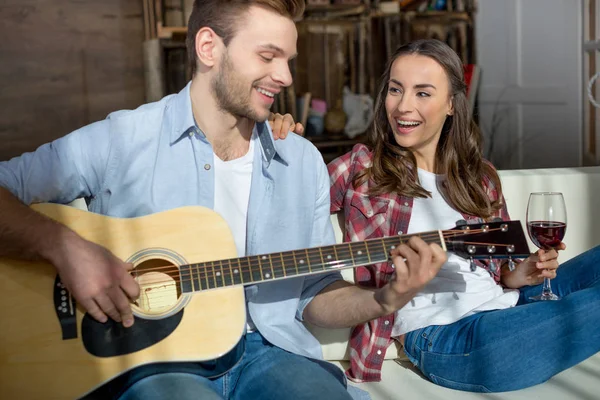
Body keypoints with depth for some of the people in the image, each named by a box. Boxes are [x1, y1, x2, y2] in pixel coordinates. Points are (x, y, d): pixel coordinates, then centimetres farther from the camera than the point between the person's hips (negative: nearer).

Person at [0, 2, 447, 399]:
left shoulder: (304, 162, 8)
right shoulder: (121, 140, -4)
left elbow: (314, 295, 12)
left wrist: (384, 301, -6)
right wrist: (65, 246, -22)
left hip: (268, 349, 4)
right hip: (151, 356, -3)